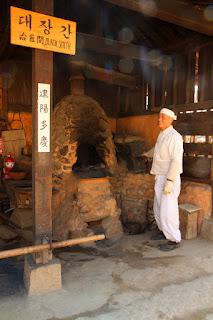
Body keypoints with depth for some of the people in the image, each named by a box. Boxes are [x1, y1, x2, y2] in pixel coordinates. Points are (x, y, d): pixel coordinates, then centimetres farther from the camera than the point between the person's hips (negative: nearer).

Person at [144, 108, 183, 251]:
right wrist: (147, 154, 52)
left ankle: (174, 240, 8)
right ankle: (164, 231, 34)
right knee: (158, 208, 18)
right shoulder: (162, 135, 12)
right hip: (161, 178, 10)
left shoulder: (174, 136, -18)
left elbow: (176, 161, -25)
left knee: (167, 210, -5)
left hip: (169, 179, -10)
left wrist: (169, 181, -28)